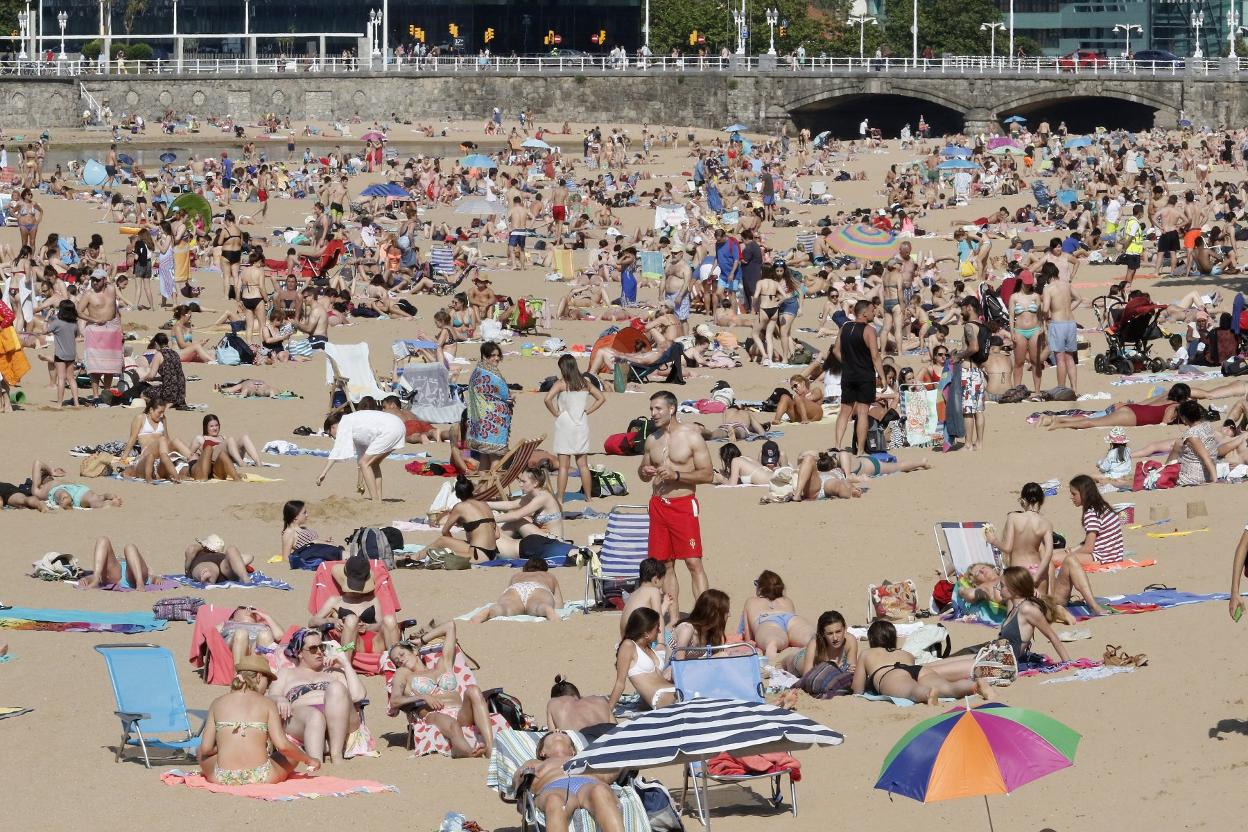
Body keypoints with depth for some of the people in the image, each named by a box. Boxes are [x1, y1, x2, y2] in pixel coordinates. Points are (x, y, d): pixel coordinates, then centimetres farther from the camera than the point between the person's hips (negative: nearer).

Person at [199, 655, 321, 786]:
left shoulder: (218, 703, 8)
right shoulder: (267, 703, 2)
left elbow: (206, 748, 5)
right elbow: (282, 745, -7)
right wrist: (308, 760, 9)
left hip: (222, 778, 2)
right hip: (260, 778, -1)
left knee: (202, 753, 34)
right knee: (294, 754, 26)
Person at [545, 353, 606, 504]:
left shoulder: (561, 383, -9)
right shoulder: (585, 383, 5)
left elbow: (548, 399, -23)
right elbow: (601, 398, 11)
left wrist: (556, 413, -8)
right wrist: (587, 411, 9)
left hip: (565, 425, -4)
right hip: (581, 425, 4)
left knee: (564, 466, -3)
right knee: (583, 465, 11)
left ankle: (559, 498, -2)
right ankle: (588, 497, 15)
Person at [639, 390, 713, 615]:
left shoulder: (692, 436, -4)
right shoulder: (652, 440, 12)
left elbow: (708, 474, -8)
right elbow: (643, 473, 24)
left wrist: (676, 475, -18)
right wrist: (644, 472, -1)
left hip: (683, 504, -6)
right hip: (658, 504, 6)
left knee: (693, 562, -10)